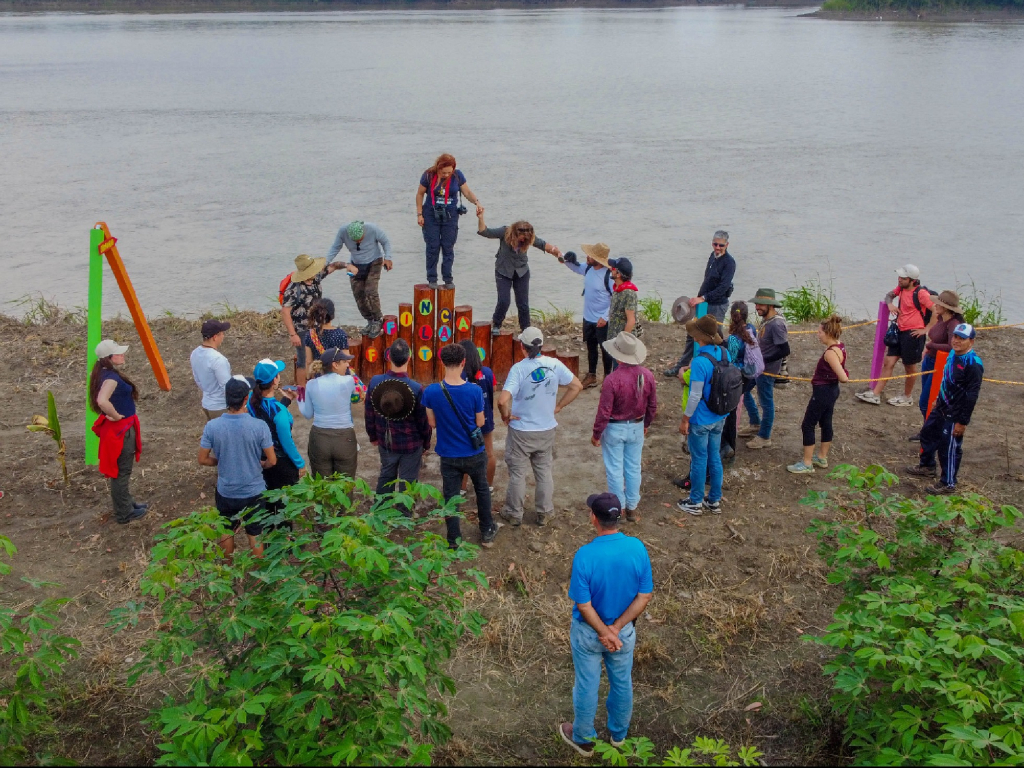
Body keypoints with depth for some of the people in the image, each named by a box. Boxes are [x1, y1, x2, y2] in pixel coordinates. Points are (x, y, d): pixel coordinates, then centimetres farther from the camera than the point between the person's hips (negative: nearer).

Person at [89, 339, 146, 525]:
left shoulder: (106, 374, 5)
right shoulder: (111, 377, -25)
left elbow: (102, 398, 21)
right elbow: (102, 401, -42)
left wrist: (114, 415, 13)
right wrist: (116, 416, -26)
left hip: (121, 428, 10)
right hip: (121, 430, -10)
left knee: (122, 470, 23)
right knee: (121, 471, 3)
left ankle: (128, 503, 38)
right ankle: (124, 513, 15)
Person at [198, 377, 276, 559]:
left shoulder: (212, 426, -17)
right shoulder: (259, 426, -22)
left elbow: (203, 460, -6)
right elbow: (272, 461, -13)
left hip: (225, 492, 2)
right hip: (253, 491, -2)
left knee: (227, 532, 24)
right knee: (255, 534, 18)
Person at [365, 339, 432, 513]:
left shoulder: (375, 382, -14)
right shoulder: (416, 388, -23)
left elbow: (369, 414, -2)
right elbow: (423, 420, -12)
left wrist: (373, 436, 16)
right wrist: (426, 442, 6)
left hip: (386, 442, 4)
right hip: (411, 444, -4)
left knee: (386, 475, 24)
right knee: (407, 481, 11)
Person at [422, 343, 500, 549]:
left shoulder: (431, 392, -16)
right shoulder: (474, 391, -20)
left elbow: (432, 423, -4)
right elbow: (480, 422, -9)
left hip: (449, 456, 0)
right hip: (474, 454, 0)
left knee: (451, 497, 13)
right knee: (482, 490, 22)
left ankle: (454, 542, 20)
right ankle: (487, 533, 34)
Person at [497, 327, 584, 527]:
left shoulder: (519, 369, -23)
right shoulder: (555, 365, -10)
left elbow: (502, 400, -32)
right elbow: (577, 386, -1)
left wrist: (506, 416, -12)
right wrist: (558, 407, 5)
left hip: (521, 431, -3)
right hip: (547, 430, 4)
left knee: (517, 473, 13)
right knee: (544, 472, 18)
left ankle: (514, 514, 26)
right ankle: (544, 513, 29)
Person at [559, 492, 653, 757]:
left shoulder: (585, 555, -30)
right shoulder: (638, 548, -19)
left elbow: (583, 605, -24)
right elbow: (645, 596, -13)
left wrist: (604, 633, -13)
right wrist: (616, 628, -13)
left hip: (588, 632, -3)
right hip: (625, 630, 3)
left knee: (587, 685, 19)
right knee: (622, 682, 25)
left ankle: (584, 739, 40)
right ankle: (619, 733, 48)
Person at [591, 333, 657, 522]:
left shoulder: (612, 379, -27)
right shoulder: (647, 376, -10)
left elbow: (604, 411, -20)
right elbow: (652, 406, 2)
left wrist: (596, 434, -6)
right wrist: (645, 424, 20)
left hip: (615, 429, -5)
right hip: (637, 428, 5)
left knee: (614, 469, 9)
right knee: (633, 468, 16)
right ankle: (632, 508, 27)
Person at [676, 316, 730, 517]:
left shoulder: (700, 362, -26)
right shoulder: (725, 353, -3)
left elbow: (695, 396, -22)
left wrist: (685, 419, -12)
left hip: (701, 420, -7)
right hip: (719, 418, 7)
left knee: (699, 460, 7)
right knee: (715, 457, 17)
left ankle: (695, 503, 21)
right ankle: (715, 501, 28)